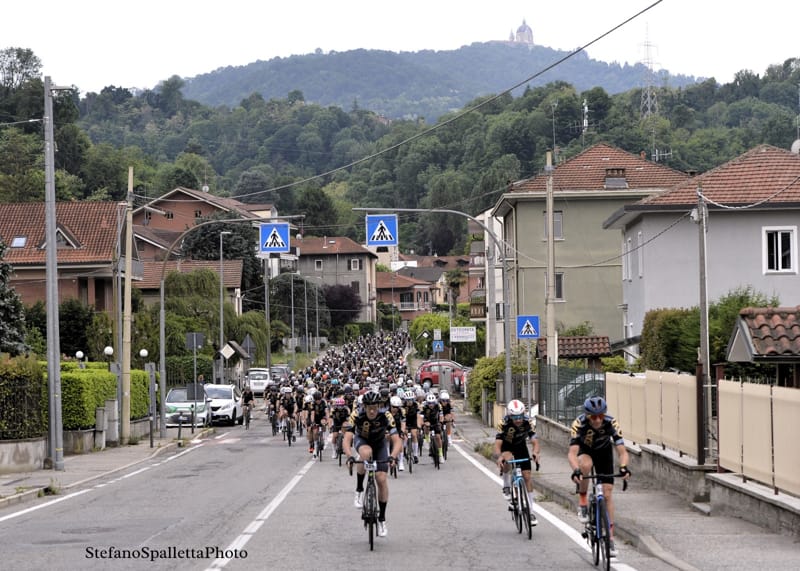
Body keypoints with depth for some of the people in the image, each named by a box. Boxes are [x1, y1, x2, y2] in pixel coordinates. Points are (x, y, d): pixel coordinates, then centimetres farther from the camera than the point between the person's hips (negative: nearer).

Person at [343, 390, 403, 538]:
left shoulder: (386, 417, -31)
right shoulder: (356, 416, -32)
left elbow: (397, 441, -35)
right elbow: (347, 439, -37)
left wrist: (392, 456, -54)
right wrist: (349, 456, -55)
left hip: (380, 444, 1)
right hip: (362, 440, -1)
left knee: (382, 480, -12)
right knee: (366, 453, -38)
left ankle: (382, 519, 2)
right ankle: (359, 490, -19)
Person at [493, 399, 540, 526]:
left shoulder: (527, 422, -25)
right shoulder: (504, 423, -31)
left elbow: (534, 439, -32)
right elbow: (498, 442, -37)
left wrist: (536, 452, -52)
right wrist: (499, 456, -55)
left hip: (521, 447, 2)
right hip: (506, 447, -2)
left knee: (527, 476, -6)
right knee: (508, 459, -38)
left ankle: (531, 511, 0)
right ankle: (506, 487, -14)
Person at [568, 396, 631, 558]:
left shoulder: (611, 423, -32)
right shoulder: (579, 424, -35)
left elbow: (622, 451, -35)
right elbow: (572, 452, -43)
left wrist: (623, 467, -56)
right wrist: (576, 471, -62)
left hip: (604, 452, 1)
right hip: (585, 450, -1)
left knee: (607, 493, -7)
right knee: (586, 465, -37)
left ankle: (610, 537, -1)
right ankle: (582, 501, -14)